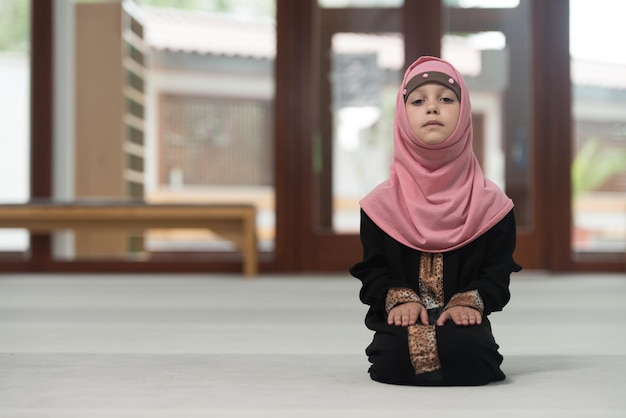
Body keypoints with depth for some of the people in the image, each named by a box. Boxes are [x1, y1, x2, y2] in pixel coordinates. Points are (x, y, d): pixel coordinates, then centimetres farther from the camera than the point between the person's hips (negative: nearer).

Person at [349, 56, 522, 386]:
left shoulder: (490, 202, 2)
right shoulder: (382, 203, 4)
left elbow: (498, 272, 2)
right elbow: (373, 270, 6)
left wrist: (470, 301, -16)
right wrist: (399, 298, -14)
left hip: (462, 320, 0)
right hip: (404, 319, 1)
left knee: (468, 351, -33)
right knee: (394, 356, -31)